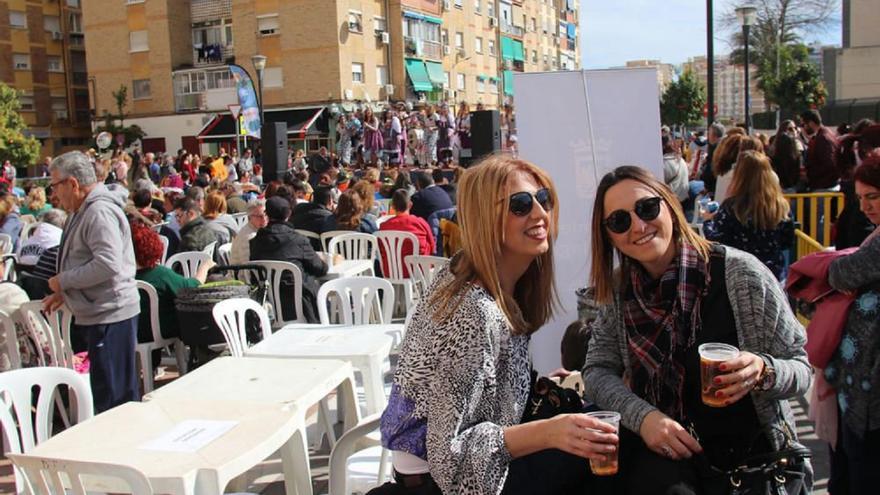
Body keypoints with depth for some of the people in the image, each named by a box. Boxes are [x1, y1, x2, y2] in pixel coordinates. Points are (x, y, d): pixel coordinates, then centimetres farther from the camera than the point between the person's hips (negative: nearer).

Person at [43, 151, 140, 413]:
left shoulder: (100, 212, -17)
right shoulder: (82, 212, 17)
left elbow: (108, 265, -27)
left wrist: (63, 281, -16)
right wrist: (64, 293, 13)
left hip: (110, 316, -10)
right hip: (98, 315, 10)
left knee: (112, 395, -4)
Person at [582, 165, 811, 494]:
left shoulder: (741, 274, -12)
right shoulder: (618, 289, 0)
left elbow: (801, 369, -5)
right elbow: (598, 370, 1)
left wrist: (763, 372, -27)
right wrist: (643, 416, -16)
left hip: (751, 448, 0)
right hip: (661, 446, 1)